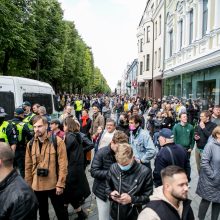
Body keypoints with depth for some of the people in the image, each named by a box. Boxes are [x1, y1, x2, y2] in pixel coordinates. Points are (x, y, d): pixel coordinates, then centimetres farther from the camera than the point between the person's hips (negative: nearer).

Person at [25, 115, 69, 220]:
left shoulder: (57, 141, -12)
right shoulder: (30, 144, 1)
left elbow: (63, 165, -12)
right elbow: (28, 166, 7)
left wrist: (60, 184, -13)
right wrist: (28, 185, 8)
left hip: (54, 185, -4)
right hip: (37, 186, 4)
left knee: (60, 211, 14)